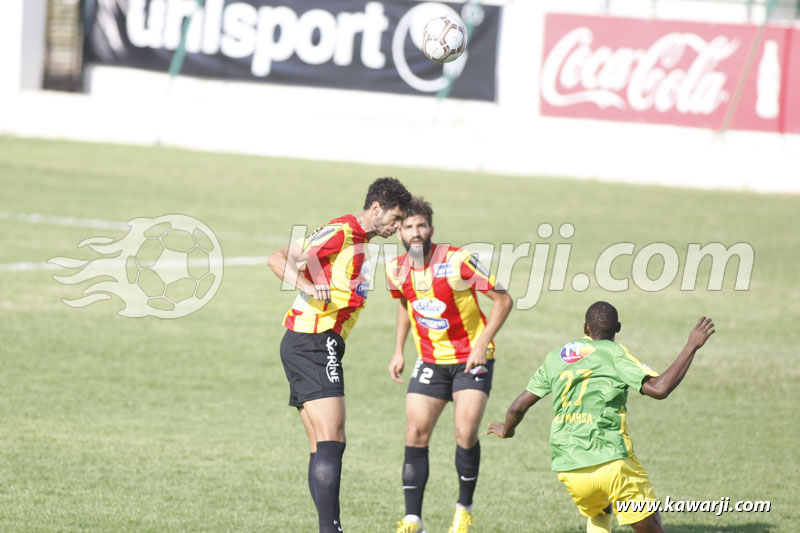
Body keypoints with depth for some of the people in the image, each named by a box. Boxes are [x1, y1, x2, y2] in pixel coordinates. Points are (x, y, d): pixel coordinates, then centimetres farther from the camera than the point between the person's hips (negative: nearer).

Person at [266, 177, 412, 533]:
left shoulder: (358, 240, 19)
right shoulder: (341, 232, -11)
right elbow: (278, 259, -17)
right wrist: (308, 286, -32)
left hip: (310, 344, 10)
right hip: (314, 341, -10)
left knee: (322, 446, 8)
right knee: (331, 441, -16)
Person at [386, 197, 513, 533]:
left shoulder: (458, 261, -20)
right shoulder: (397, 270, -5)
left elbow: (503, 300, -13)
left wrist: (482, 343, -19)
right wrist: (398, 351, 11)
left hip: (472, 358, -4)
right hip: (430, 361, 4)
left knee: (466, 433, -16)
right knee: (416, 435, -6)